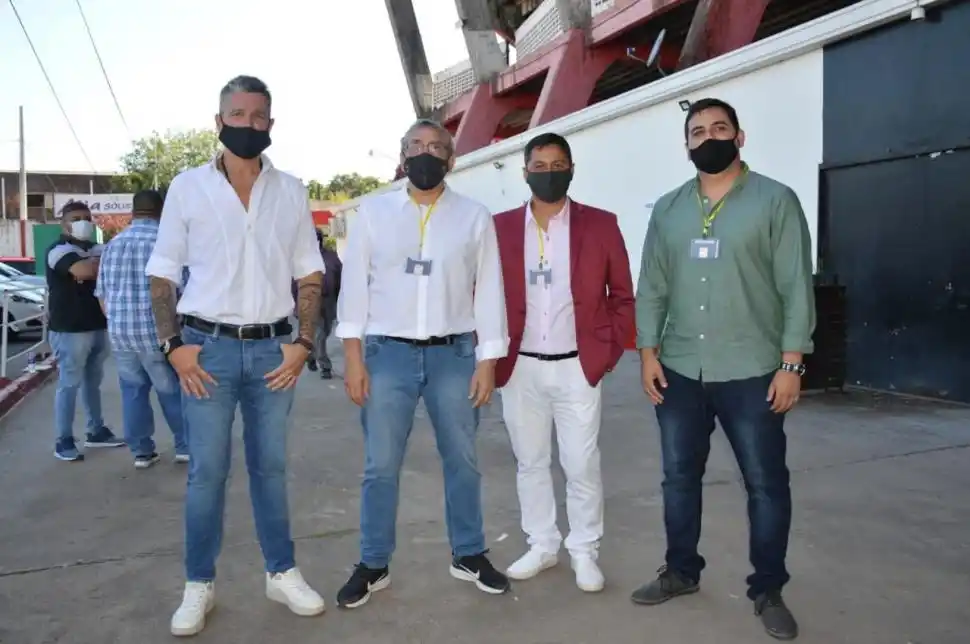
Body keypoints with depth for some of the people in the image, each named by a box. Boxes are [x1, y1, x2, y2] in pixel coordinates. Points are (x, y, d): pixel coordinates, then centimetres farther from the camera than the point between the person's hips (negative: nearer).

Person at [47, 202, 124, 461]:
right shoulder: (59, 250, -9)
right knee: (69, 384, -3)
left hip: (98, 327, 7)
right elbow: (86, 270, -26)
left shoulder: (96, 249, 16)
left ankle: (96, 431, 25)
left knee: (93, 382, 15)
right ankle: (63, 442, 4)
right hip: (69, 330, -7)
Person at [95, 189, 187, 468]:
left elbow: (102, 294, 14)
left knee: (133, 391, 14)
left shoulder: (113, 244, 10)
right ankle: (185, 446, 18)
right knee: (172, 390, 9)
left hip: (118, 331, 4)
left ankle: (141, 452, 20)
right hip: (156, 330, -4)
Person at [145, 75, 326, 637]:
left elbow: (311, 275, 7)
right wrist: (174, 344, -7)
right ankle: (199, 586, 21)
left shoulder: (291, 191, 6)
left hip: (272, 347, 1)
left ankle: (282, 573, 24)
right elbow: (162, 275, 4)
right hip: (209, 347, -1)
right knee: (207, 470, 4)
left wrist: (303, 343, -3)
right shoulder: (187, 188, 2)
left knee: (271, 466, 11)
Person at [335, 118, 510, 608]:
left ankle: (468, 555, 30)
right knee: (380, 466, 7)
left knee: (462, 461, 12)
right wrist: (353, 356, -5)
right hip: (387, 352, 0)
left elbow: (488, 291, 3)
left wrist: (488, 361, -2)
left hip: (453, 354, 1)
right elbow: (355, 284, 1)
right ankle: (373, 565, 24)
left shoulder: (475, 217, 4)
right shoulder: (373, 211, 4)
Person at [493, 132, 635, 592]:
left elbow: (623, 296, 5)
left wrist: (608, 352, -2)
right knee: (530, 462, 12)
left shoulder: (601, 225, 0)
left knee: (581, 465, 4)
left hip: (578, 368, -1)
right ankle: (542, 545, 29)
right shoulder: (500, 228, 3)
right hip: (519, 368, 2)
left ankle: (584, 552, 23)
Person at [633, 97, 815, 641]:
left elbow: (796, 286, -5)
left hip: (751, 373, -3)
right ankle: (681, 571, 31)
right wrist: (649, 351, 1)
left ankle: (768, 590, 23)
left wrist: (792, 362, -10)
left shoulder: (776, 200, -1)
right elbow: (652, 286, 9)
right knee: (679, 477, 12)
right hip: (679, 372, 4)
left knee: (766, 483, 6)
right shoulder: (668, 209, 10)